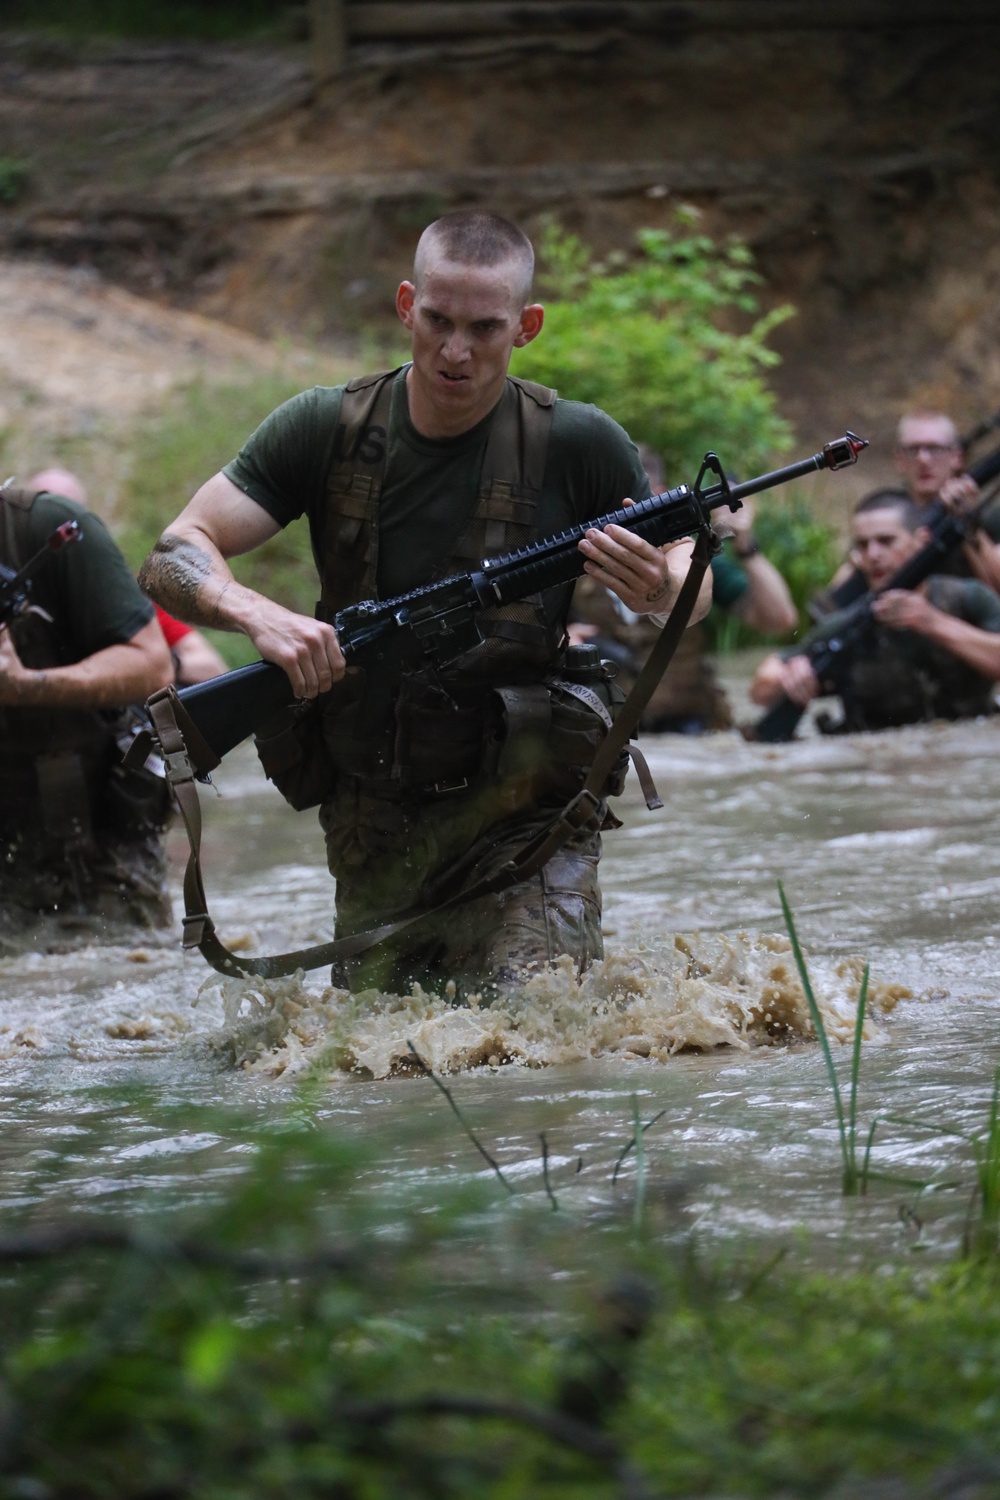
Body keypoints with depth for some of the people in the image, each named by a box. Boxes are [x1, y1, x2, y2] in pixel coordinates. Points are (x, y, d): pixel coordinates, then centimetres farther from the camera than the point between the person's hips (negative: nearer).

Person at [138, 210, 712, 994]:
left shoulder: (576, 443, -5)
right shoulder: (328, 429, 0)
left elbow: (692, 579, 7)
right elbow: (175, 556, -4)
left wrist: (658, 589, -19)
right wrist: (260, 615, -26)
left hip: (521, 809, -2)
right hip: (375, 824, 2)